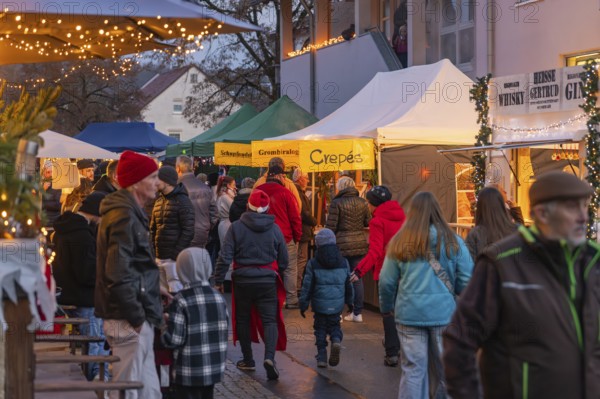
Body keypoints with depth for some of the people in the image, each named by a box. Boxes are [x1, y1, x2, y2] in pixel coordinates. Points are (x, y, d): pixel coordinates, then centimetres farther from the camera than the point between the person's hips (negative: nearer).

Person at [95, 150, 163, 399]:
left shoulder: (130, 213, 16)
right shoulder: (124, 217, -17)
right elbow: (118, 275, -23)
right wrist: (136, 318, -20)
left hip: (136, 317, 10)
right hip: (130, 321, -10)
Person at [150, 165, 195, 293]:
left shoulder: (182, 201, -7)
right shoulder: (158, 201, 16)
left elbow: (188, 231, -13)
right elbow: (153, 228, 21)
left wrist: (176, 253, -18)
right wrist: (153, 248, 7)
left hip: (175, 258, -8)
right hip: (159, 257, 8)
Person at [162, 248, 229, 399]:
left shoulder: (181, 301, -16)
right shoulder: (219, 297, 3)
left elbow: (173, 340, -17)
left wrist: (166, 324, 1)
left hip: (190, 371, -6)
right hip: (215, 367, 6)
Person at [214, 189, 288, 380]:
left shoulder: (236, 227, -5)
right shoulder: (274, 228, 0)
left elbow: (225, 256, -9)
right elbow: (283, 260, 7)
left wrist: (219, 280, -2)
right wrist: (277, 275, 25)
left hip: (243, 280, 0)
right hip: (268, 280, 0)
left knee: (243, 319, 15)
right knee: (270, 320, 1)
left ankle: (248, 360, 21)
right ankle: (269, 357, -20)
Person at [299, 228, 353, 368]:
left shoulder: (313, 263, -6)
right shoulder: (343, 262, 3)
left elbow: (307, 286, -5)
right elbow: (348, 284, 11)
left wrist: (303, 304, 4)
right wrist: (349, 301, 24)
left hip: (320, 304, -2)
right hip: (337, 304, 2)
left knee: (320, 328, 10)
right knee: (334, 325, 18)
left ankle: (322, 356, 6)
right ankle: (336, 340, -13)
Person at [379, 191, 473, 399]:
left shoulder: (399, 242, -1)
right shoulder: (452, 241, -3)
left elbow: (386, 281, 3)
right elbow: (467, 281, -3)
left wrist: (386, 307, 20)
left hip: (409, 314, 1)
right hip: (444, 312, 0)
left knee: (413, 369, 5)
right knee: (443, 369, 11)